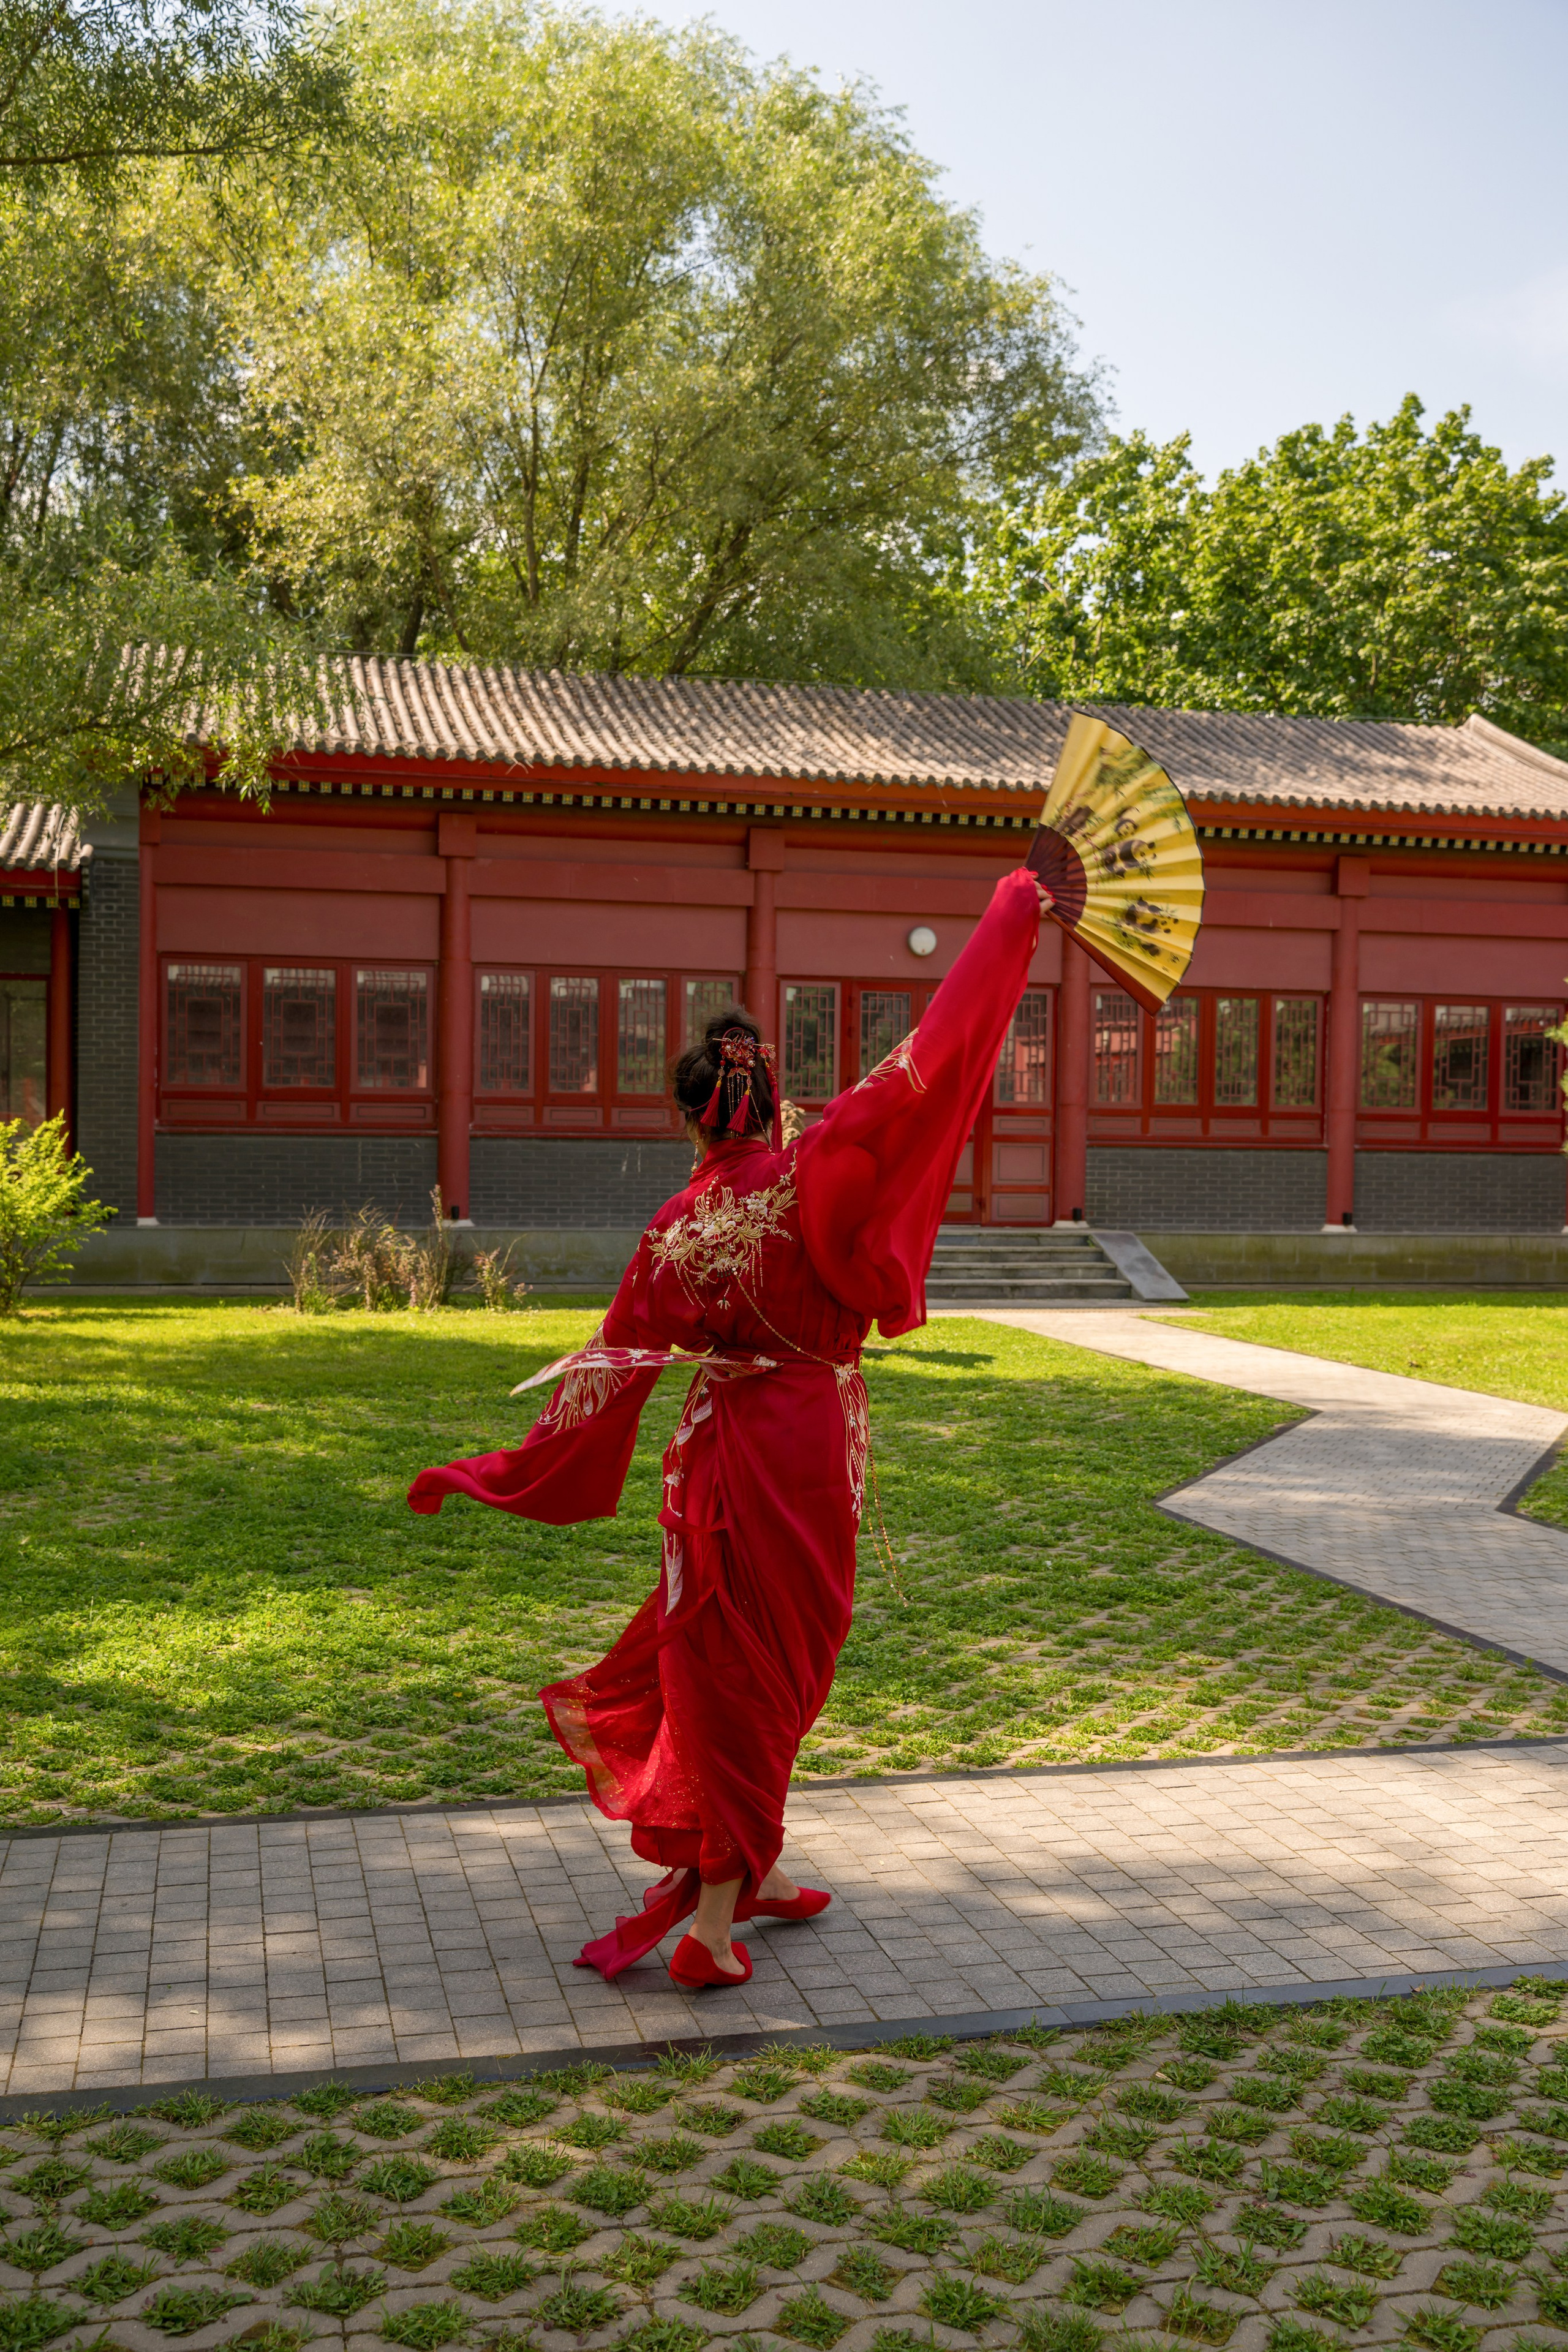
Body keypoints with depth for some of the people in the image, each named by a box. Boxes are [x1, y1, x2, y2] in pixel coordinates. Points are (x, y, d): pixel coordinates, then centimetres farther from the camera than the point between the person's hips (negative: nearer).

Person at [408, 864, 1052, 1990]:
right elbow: (933, 1056, -15)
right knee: (768, 1668, 5)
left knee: (723, 1660, 17)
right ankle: (716, 1915, 10)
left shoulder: (677, 1228, -3)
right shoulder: (815, 1170, -12)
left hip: (723, 1453, 3)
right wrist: (1011, 911, -8)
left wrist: (501, 1472, 10)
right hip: (814, 1445, -2)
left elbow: (611, 1369, 0)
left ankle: (747, 1869, 29)